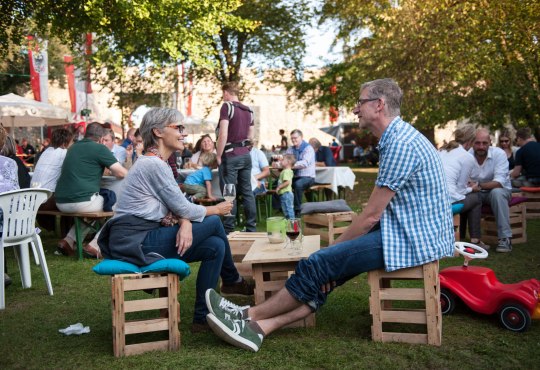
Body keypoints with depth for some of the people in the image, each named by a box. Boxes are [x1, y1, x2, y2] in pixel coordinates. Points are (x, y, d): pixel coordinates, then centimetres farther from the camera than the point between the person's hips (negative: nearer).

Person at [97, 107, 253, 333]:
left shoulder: (155, 162, 17)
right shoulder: (154, 164, -15)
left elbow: (177, 205, 12)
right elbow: (183, 208, -12)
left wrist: (185, 223, -11)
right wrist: (216, 210, 4)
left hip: (137, 240, 9)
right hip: (136, 242, -9)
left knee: (215, 246, 3)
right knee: (213, 223, -6)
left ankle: (202, 317, 12)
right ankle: (233, 281, 13)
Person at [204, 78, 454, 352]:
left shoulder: (400, 144, -19)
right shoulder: (399, 137, 16)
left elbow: (371, 215, -18)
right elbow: (378, 210, 16)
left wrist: (336, 246, -4)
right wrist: (337, 249, 9)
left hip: (412, 239, -10)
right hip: (414, 232, 10)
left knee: (319, 265, -11)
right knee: (328, 272, 0)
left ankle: (250, 315, 2)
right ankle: (260, 327, -6)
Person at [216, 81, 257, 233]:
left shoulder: (227, 106, -9)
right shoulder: (248, 110, 11)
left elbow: (223, 135, -17)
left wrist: (219, 156, -10)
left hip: (230, 156, -6)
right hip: (246, 155, 7)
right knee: (247, 192, 10)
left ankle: (228, 229, 2)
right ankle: (251, 227, 14)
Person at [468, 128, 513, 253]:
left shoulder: (499, 154, -19)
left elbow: (499, 182, -28)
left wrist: (480, 185, -45)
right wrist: (467, 184, -43)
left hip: (500, 190, -2)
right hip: (477, 193, 2)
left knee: (497, 192, -36)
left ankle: (505, 238, -30)